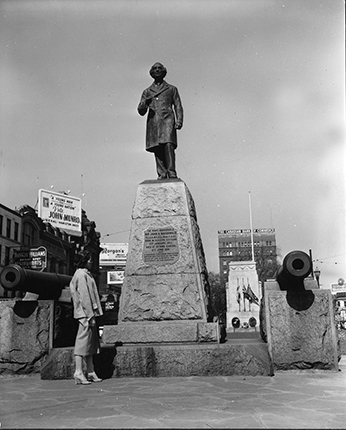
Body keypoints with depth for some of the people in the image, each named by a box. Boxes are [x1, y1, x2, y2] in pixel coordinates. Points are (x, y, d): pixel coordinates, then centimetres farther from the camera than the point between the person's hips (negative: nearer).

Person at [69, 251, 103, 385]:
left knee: (91, 342, 12)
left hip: (88, 312, 10)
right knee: (83, 341, -7)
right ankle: (78, 373, -3)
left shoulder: (86, 274, 18)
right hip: (85, 313, -10)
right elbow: (84, 296, -18)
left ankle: (90, 372, 17)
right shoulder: (82, 275, -13)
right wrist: (90, 316, -19)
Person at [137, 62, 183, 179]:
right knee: (157, 149, -8)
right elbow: (141, 111, 16)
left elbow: (178, 107, 14)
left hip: (167, 121, -2)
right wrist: (144, 104, -8)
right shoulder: (147, 92, 22)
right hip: (153, 123, 2)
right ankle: (162, 174, -7)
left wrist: (179, 121, -3)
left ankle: (172, 173, -22)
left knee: (168, 145, -21)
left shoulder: (172, 89, 19)